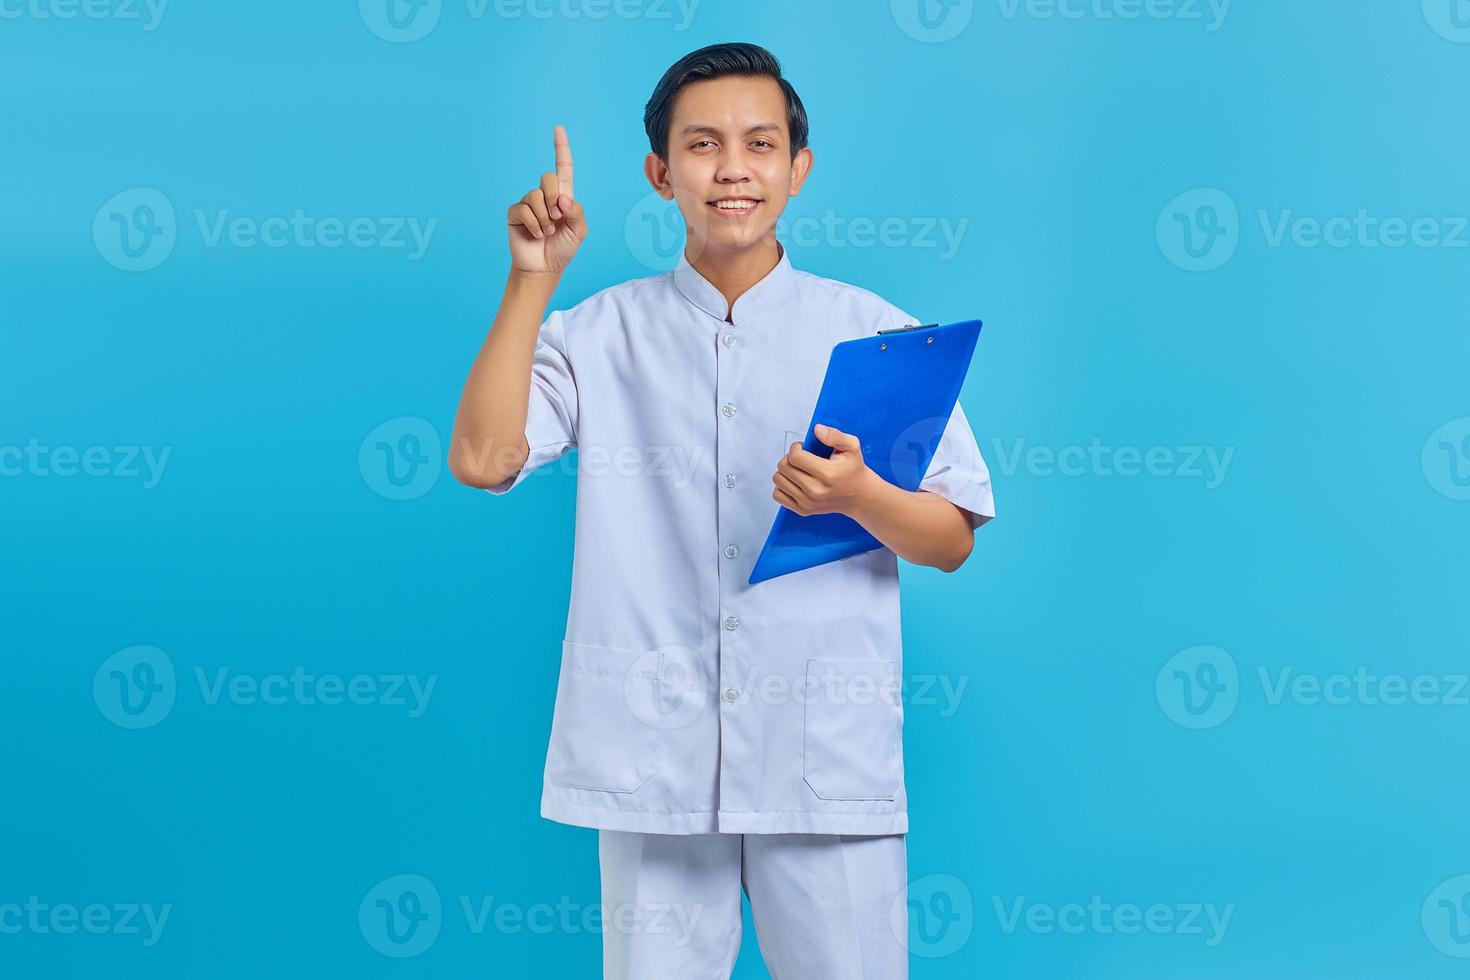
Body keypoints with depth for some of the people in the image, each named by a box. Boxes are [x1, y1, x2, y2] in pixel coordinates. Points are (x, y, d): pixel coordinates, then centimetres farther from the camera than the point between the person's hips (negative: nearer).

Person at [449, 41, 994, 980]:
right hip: (654, 756, 0)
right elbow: (482, 459, -9)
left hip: (832, 758, 0)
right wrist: (532, 276, -10)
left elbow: (951, 543, 4)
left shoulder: (875, 331, 5)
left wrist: (859, 495, -17)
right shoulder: (600, 333, 6)